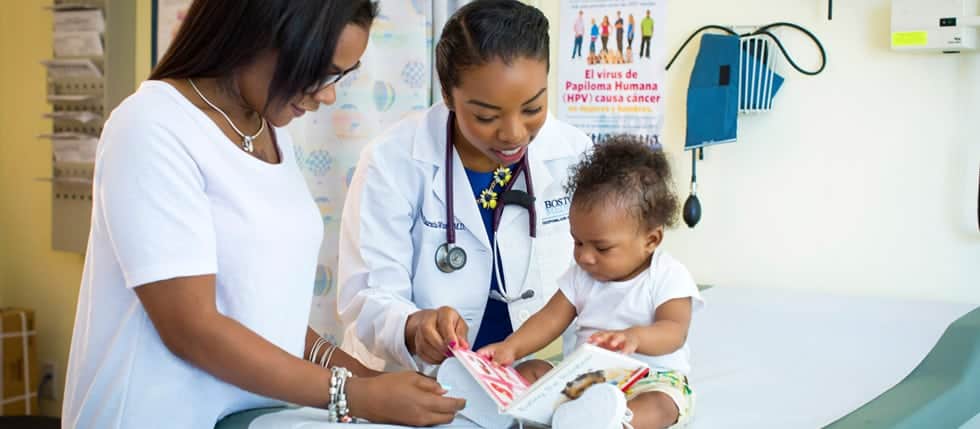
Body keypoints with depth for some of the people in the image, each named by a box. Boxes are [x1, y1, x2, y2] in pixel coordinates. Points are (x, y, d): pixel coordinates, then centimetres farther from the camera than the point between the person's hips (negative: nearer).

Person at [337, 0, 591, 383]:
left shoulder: (574, 157, -3)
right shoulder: (393, 162, -11)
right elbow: (367, 298, -13)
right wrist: (415, 327, -34)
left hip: (531, 387, 1)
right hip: (413, 389, -1)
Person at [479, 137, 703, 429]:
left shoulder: (668, 277, -8)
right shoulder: (581, 275, 9)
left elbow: (675, 332, -21)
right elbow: (551, 318, 4)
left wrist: (634, 337, -44)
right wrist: (511, 347, -16)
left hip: (653, 379, -5)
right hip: (587, 378, 6)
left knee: (659, 403, -37)